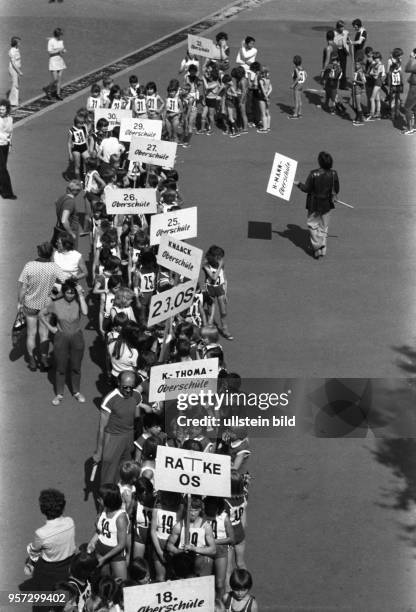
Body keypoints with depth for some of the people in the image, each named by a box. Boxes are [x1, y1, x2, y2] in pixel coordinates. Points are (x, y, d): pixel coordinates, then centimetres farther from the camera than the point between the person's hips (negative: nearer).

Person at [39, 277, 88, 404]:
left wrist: (80, 295, -29)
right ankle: (59, 394, 22)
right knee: (60, 368, 8)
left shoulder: (78, 302, -11)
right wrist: (49, 327, -2)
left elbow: (85, 312, -33)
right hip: (61, 337, 0)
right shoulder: (56, 304, -9)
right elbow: (41, 314, 5)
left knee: (76, 367, 13)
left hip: (77, 338, 0)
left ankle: (76, 392, 30)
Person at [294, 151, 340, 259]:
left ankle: (317, 246, 6)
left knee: (313, 224, 13)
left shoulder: (313, 174, -22)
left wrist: (298, 184, 5)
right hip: (327, 205, 4)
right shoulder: (333, 174, -10)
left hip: (314, 204, -4)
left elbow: (307, 189, -14)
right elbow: (336, 190, 1)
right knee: (324, 226, 17)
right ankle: (323, 249, 24)